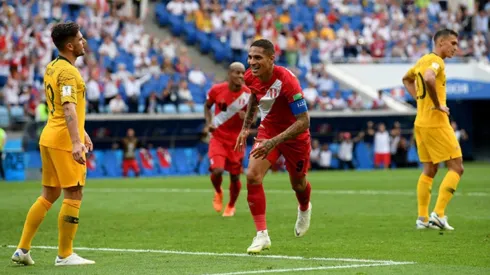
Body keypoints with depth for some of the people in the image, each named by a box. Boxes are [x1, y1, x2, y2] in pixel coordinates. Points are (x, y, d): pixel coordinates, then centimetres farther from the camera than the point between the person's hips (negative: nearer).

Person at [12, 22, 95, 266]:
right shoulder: (68, 72, -16)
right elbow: (68, 109, -28)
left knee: (49, 195, 14)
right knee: (73, 196, -2)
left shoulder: (52, 68, 14)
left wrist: (81, 132, 34)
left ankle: (23, 249, 14)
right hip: (64, 141, -9)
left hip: (49, 138, 9)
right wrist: (76, 142, -37)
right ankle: (65, 255, 1)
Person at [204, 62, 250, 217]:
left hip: (236, 140, 1)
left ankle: (231, 206, 33)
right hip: (218, 138, -1)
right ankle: (218, 193, 15)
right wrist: (209, 123, -6)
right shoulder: (217, 90, -9)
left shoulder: (248, 95, -10)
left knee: (235, 176, 5)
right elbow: (207, 106, 10)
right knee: (217, 170, -20)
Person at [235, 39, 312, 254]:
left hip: (294, 135, -4)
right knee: (252, 176, -18)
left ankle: (304, 209, 55)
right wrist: (246, 127, 8)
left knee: (297, 184, 17)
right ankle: (262, 235, -12)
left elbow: (303, 121, -32)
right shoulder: (251, 77, -14)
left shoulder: (286, 81, -34)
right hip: (268, 129, 4)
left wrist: (274, 142, -39)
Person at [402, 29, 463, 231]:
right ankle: (438, 214, -10)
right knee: (456, 168, -4)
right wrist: (438, 105, -23)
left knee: (429, 170, 14)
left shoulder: (424, 60, 15)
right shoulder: (436, 61, -14)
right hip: (436, 123, -9)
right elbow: (429, 79, -36)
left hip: (421, 123, 9)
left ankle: (422, 218, 13)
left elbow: (407, 79, 32)